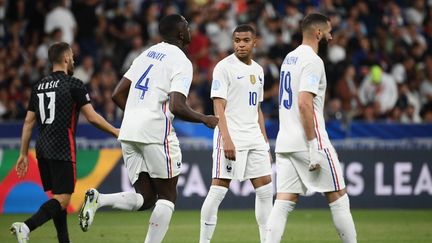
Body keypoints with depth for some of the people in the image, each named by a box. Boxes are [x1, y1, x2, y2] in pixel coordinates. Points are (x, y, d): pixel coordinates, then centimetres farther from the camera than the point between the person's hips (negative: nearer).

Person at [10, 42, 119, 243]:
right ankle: (26, 227, -28)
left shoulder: (39, 86, 12)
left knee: (57, 196, 14)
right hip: (62, 150, -7)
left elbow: (28, 122, 12)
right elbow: (92, 117, -9)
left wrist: (23, 154, 17)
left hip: (42, 149, 7)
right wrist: (116, 132, 5)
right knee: (62, 199, -8)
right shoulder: (73, 84, -6)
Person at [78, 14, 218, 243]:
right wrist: (205, 119, -2)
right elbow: (177, 107, -18)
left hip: (129, 133, 7)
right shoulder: (181, 62, -6)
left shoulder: (147, 54, 17)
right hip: (156, 132, -7)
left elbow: (117, 95, 17)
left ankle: (98, 199, -14)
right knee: (167, 197, 7)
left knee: (145, 198, 9)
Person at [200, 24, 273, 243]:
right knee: (218, 189, -9)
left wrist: (265, 141, 17)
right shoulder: (224, 67, -6)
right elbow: (219, 106, -12)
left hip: (254, 139, 7)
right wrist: (226, 139, -22)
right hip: (231, 138, -7)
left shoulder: (258, 70, 16)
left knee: (265, 189, 5)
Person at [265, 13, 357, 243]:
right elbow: (304, 103, -21)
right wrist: (314, 147, -21)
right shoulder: (312, 60, -11)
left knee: (283, 204, 0)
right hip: (307, 142, -8)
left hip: (285, 144, 8)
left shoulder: (289, 58, 18)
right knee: (338, 198, 4)